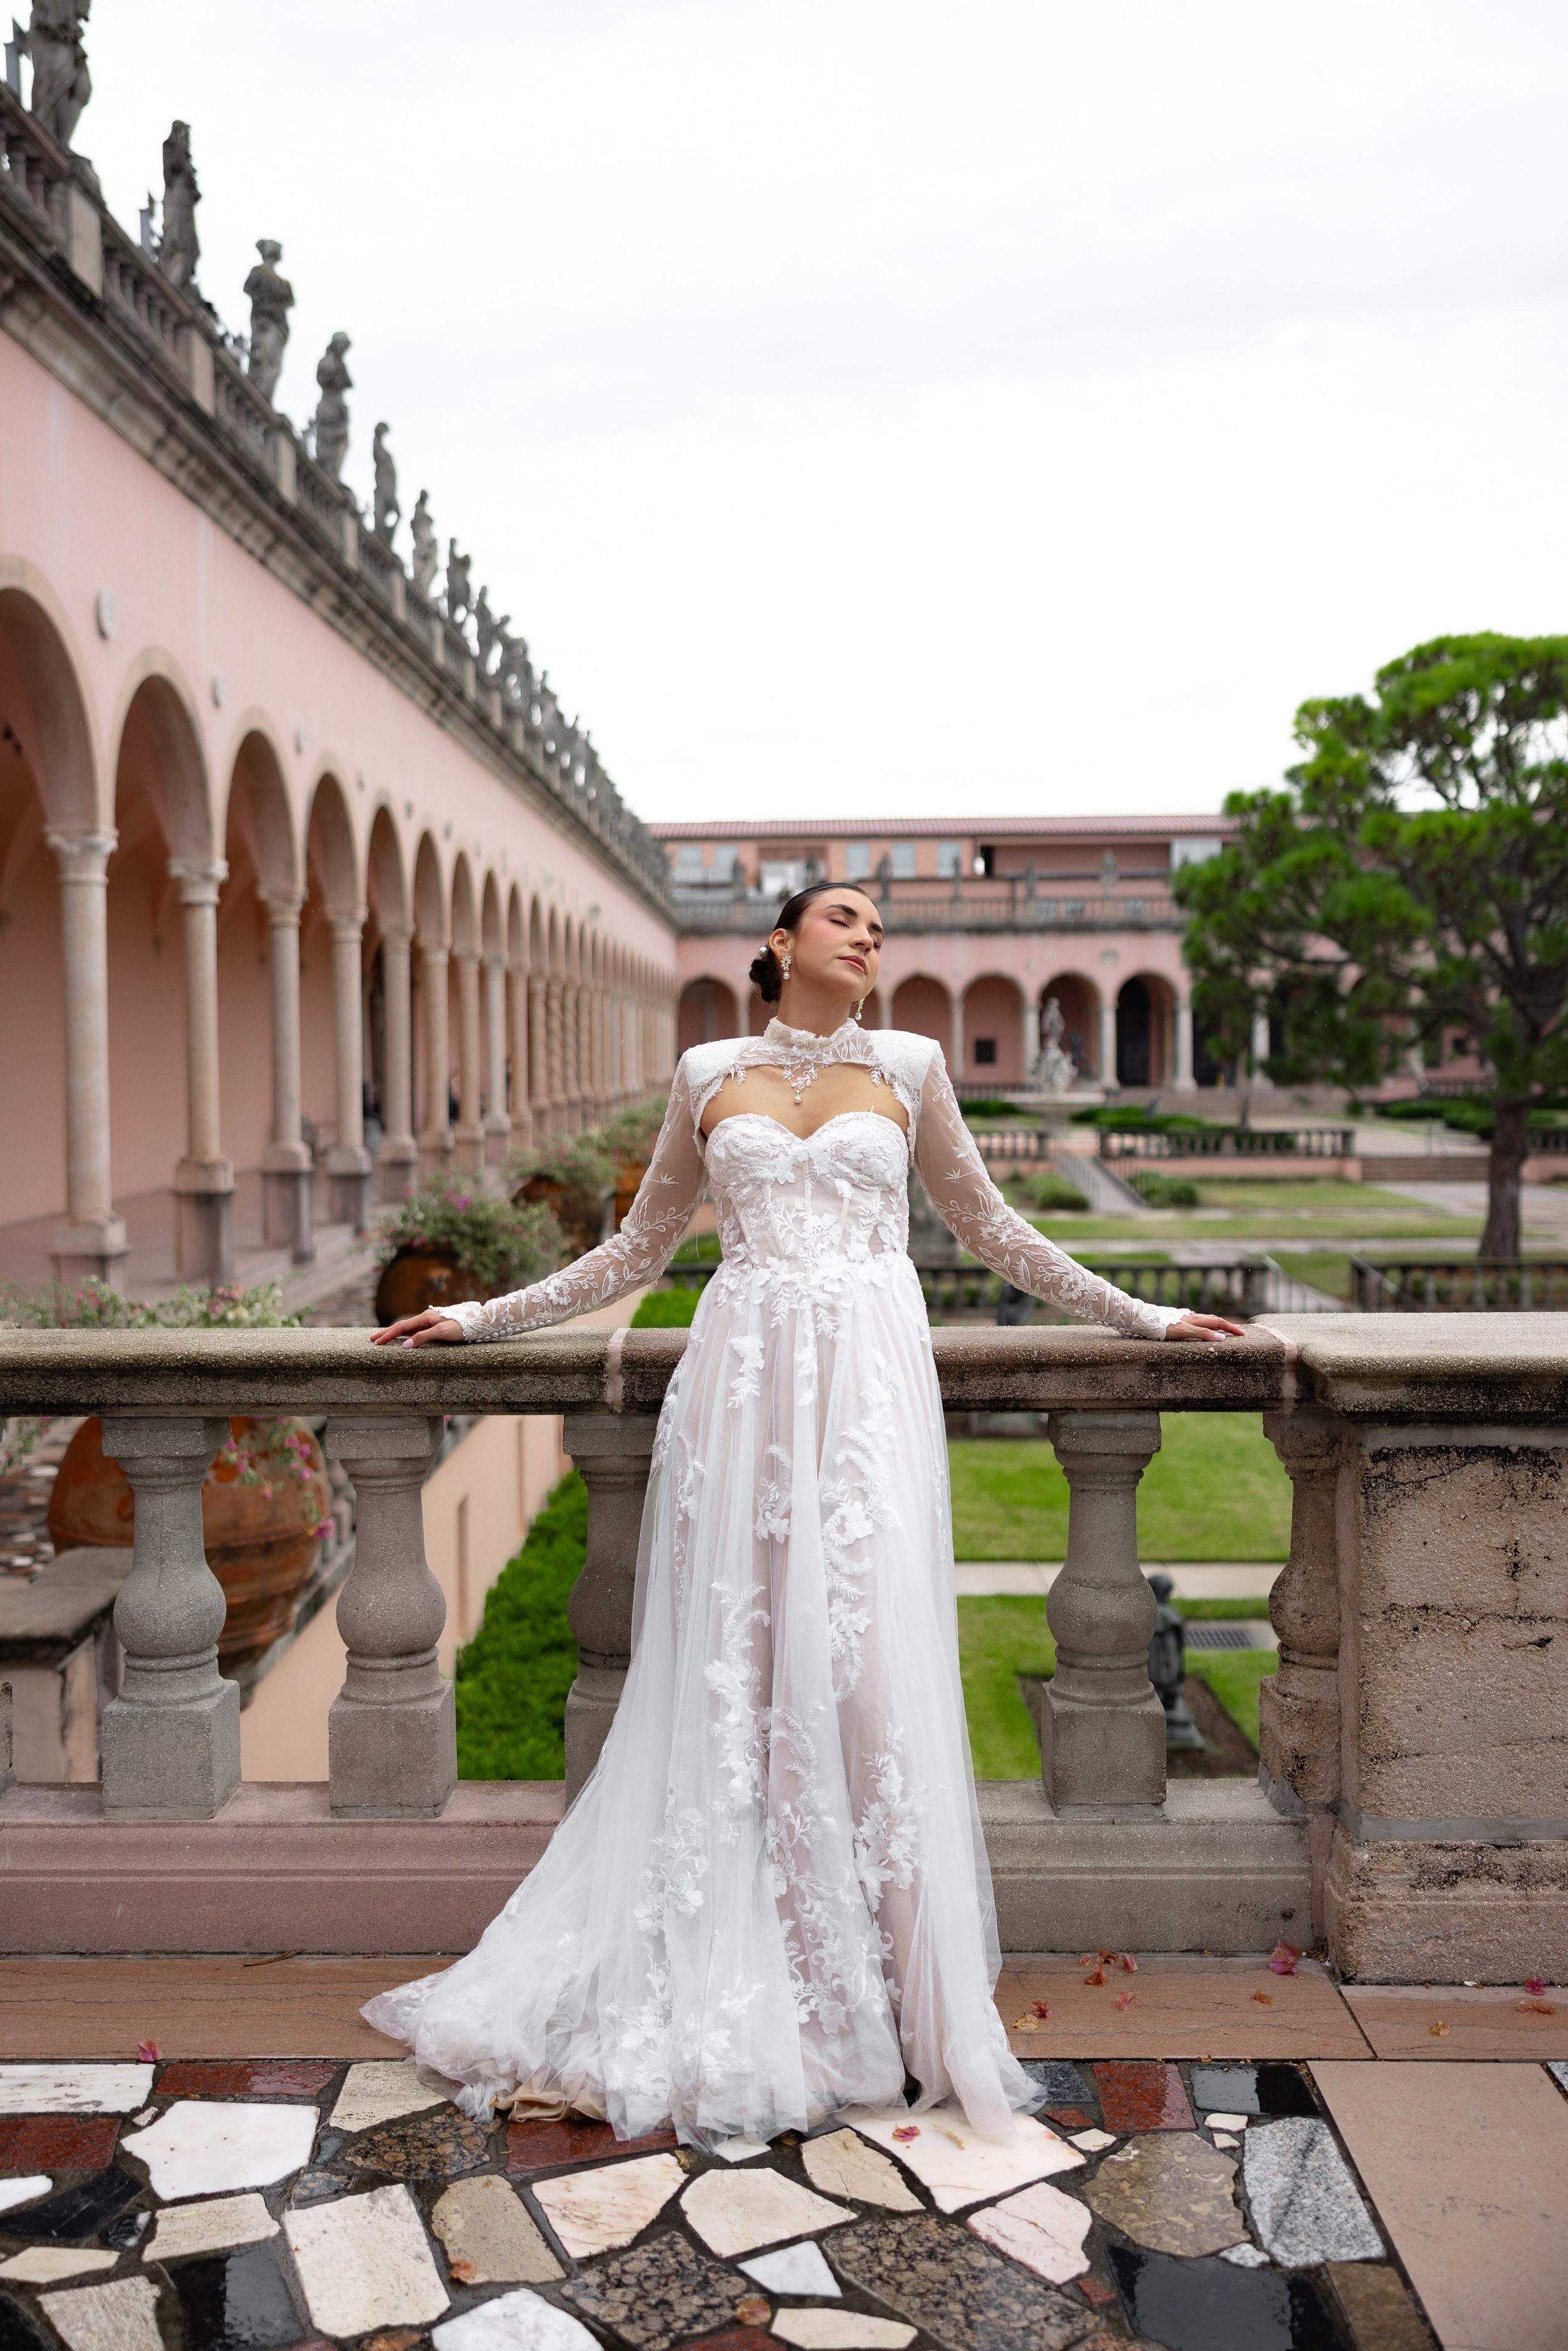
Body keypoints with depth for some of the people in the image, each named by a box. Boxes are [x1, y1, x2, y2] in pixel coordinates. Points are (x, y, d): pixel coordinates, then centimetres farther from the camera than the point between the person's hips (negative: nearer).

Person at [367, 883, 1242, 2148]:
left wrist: (1138, 1315, 19)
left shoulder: (908, 1067, 12)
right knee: (738, 1660, 1)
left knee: (869, 1653, -7)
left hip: (869, 1377, 0)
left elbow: (992, 1226, 19)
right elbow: (641, 1246, 18)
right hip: (745, 1377, 1)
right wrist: (486, 1317, 17)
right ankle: (735, 1989, 13)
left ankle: (894, 1985, 5)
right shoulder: (710, 1074, 12)